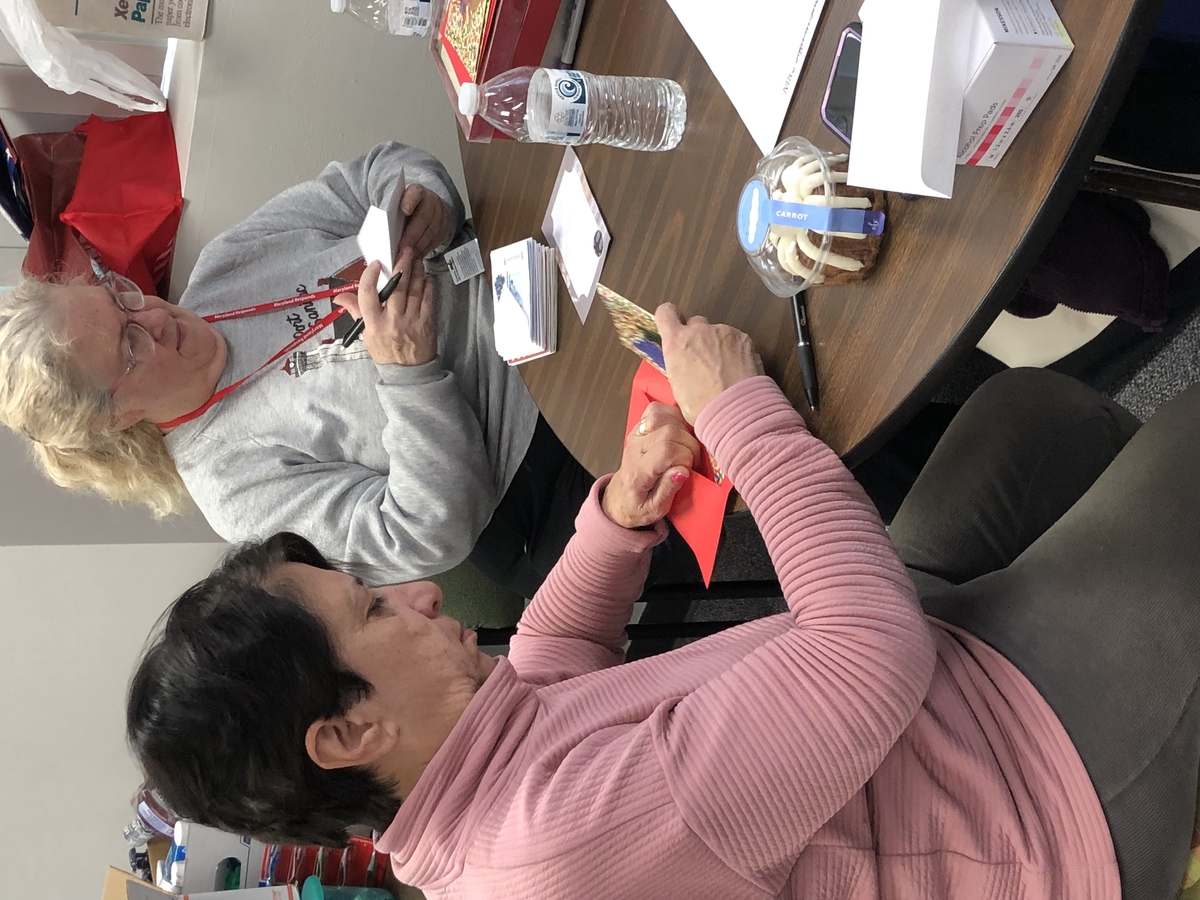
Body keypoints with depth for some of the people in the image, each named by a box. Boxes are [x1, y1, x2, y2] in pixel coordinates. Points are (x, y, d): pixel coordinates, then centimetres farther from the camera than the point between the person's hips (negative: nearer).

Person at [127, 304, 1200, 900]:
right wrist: (741, 409, -23)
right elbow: (873, 642, -35)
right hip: (1054, 784, -7)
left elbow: (548, 657, 13)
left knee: (1030, 401, 14)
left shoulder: (458, 776, -9)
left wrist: (619, 516, -8)